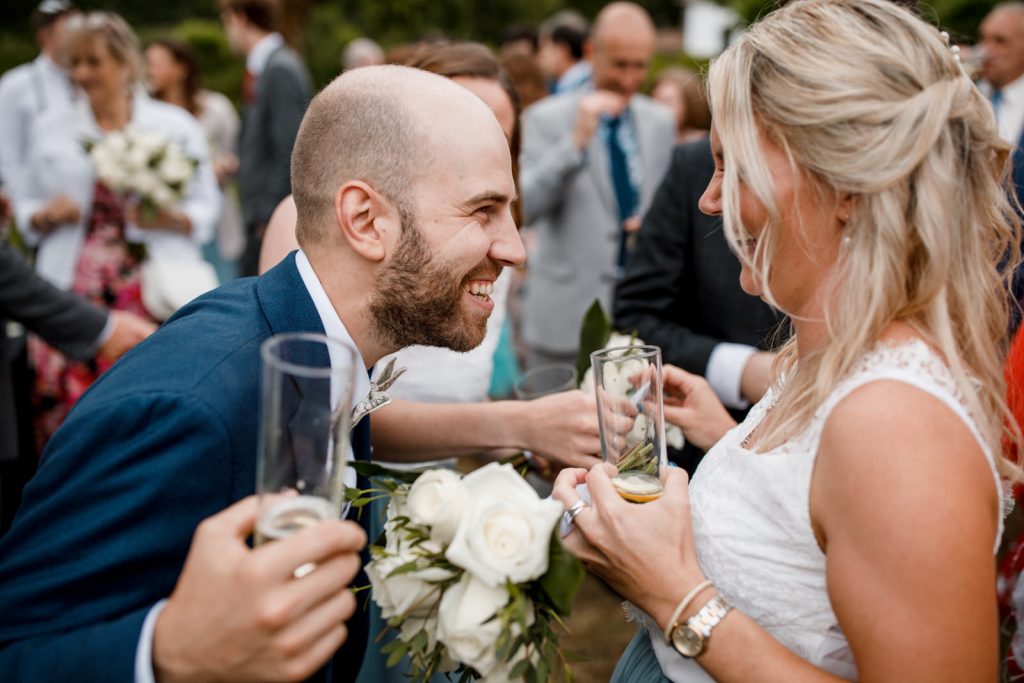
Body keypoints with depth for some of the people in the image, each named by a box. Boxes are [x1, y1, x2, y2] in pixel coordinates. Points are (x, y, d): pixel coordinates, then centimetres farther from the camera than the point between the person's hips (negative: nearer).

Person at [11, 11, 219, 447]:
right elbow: (27, 208, 19)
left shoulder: (177, 126, 8)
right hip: (71, 295, 2)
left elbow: (207, 207, 9)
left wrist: (170, 219, -11)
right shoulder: (49, 128, 14)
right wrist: (46, 215, -3)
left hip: (155, 292, -2)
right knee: (64, 405, -6)